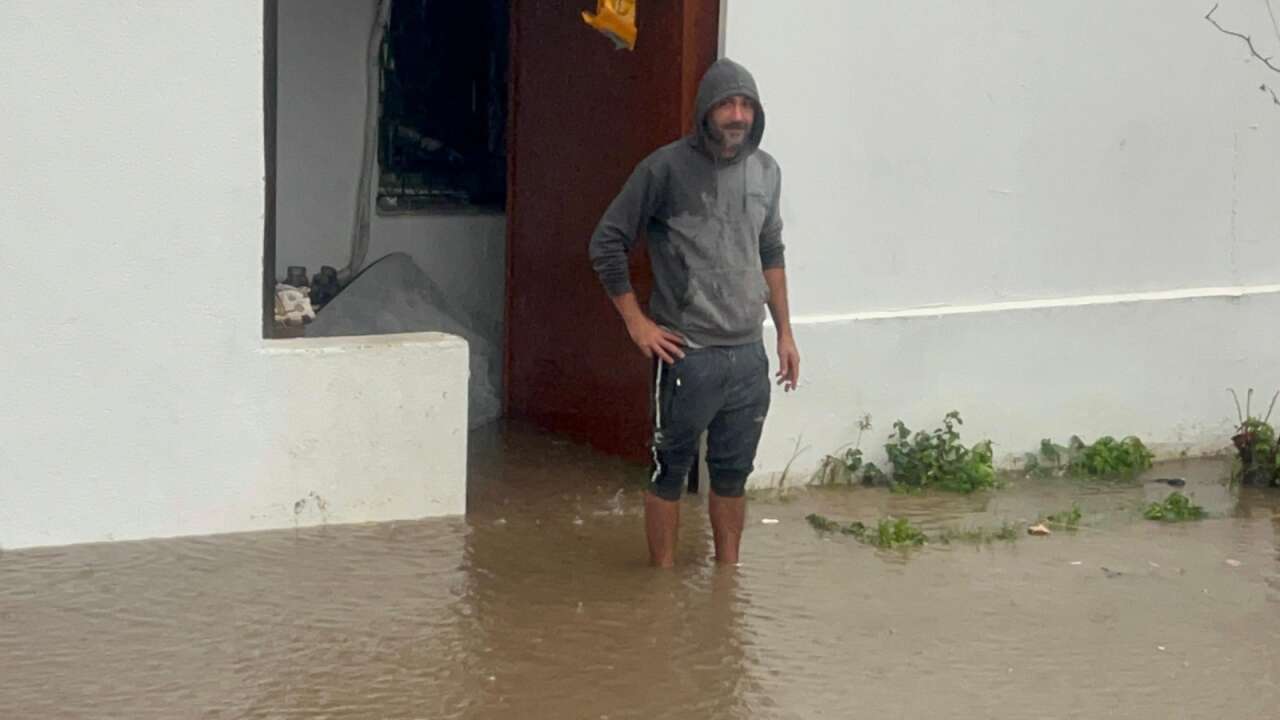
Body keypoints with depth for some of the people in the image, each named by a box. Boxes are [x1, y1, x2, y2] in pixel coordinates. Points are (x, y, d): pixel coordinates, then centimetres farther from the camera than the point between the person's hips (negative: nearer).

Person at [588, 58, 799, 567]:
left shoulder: (766, 171, 8)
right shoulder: (667, 168, -10)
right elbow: (607, 243, -7)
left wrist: (785, 332, 18)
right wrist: (637, 323, -8)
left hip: (749, 354, 5)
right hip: (687, 354, -5)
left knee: (734, 473, 13)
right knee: (671, 473, 4)